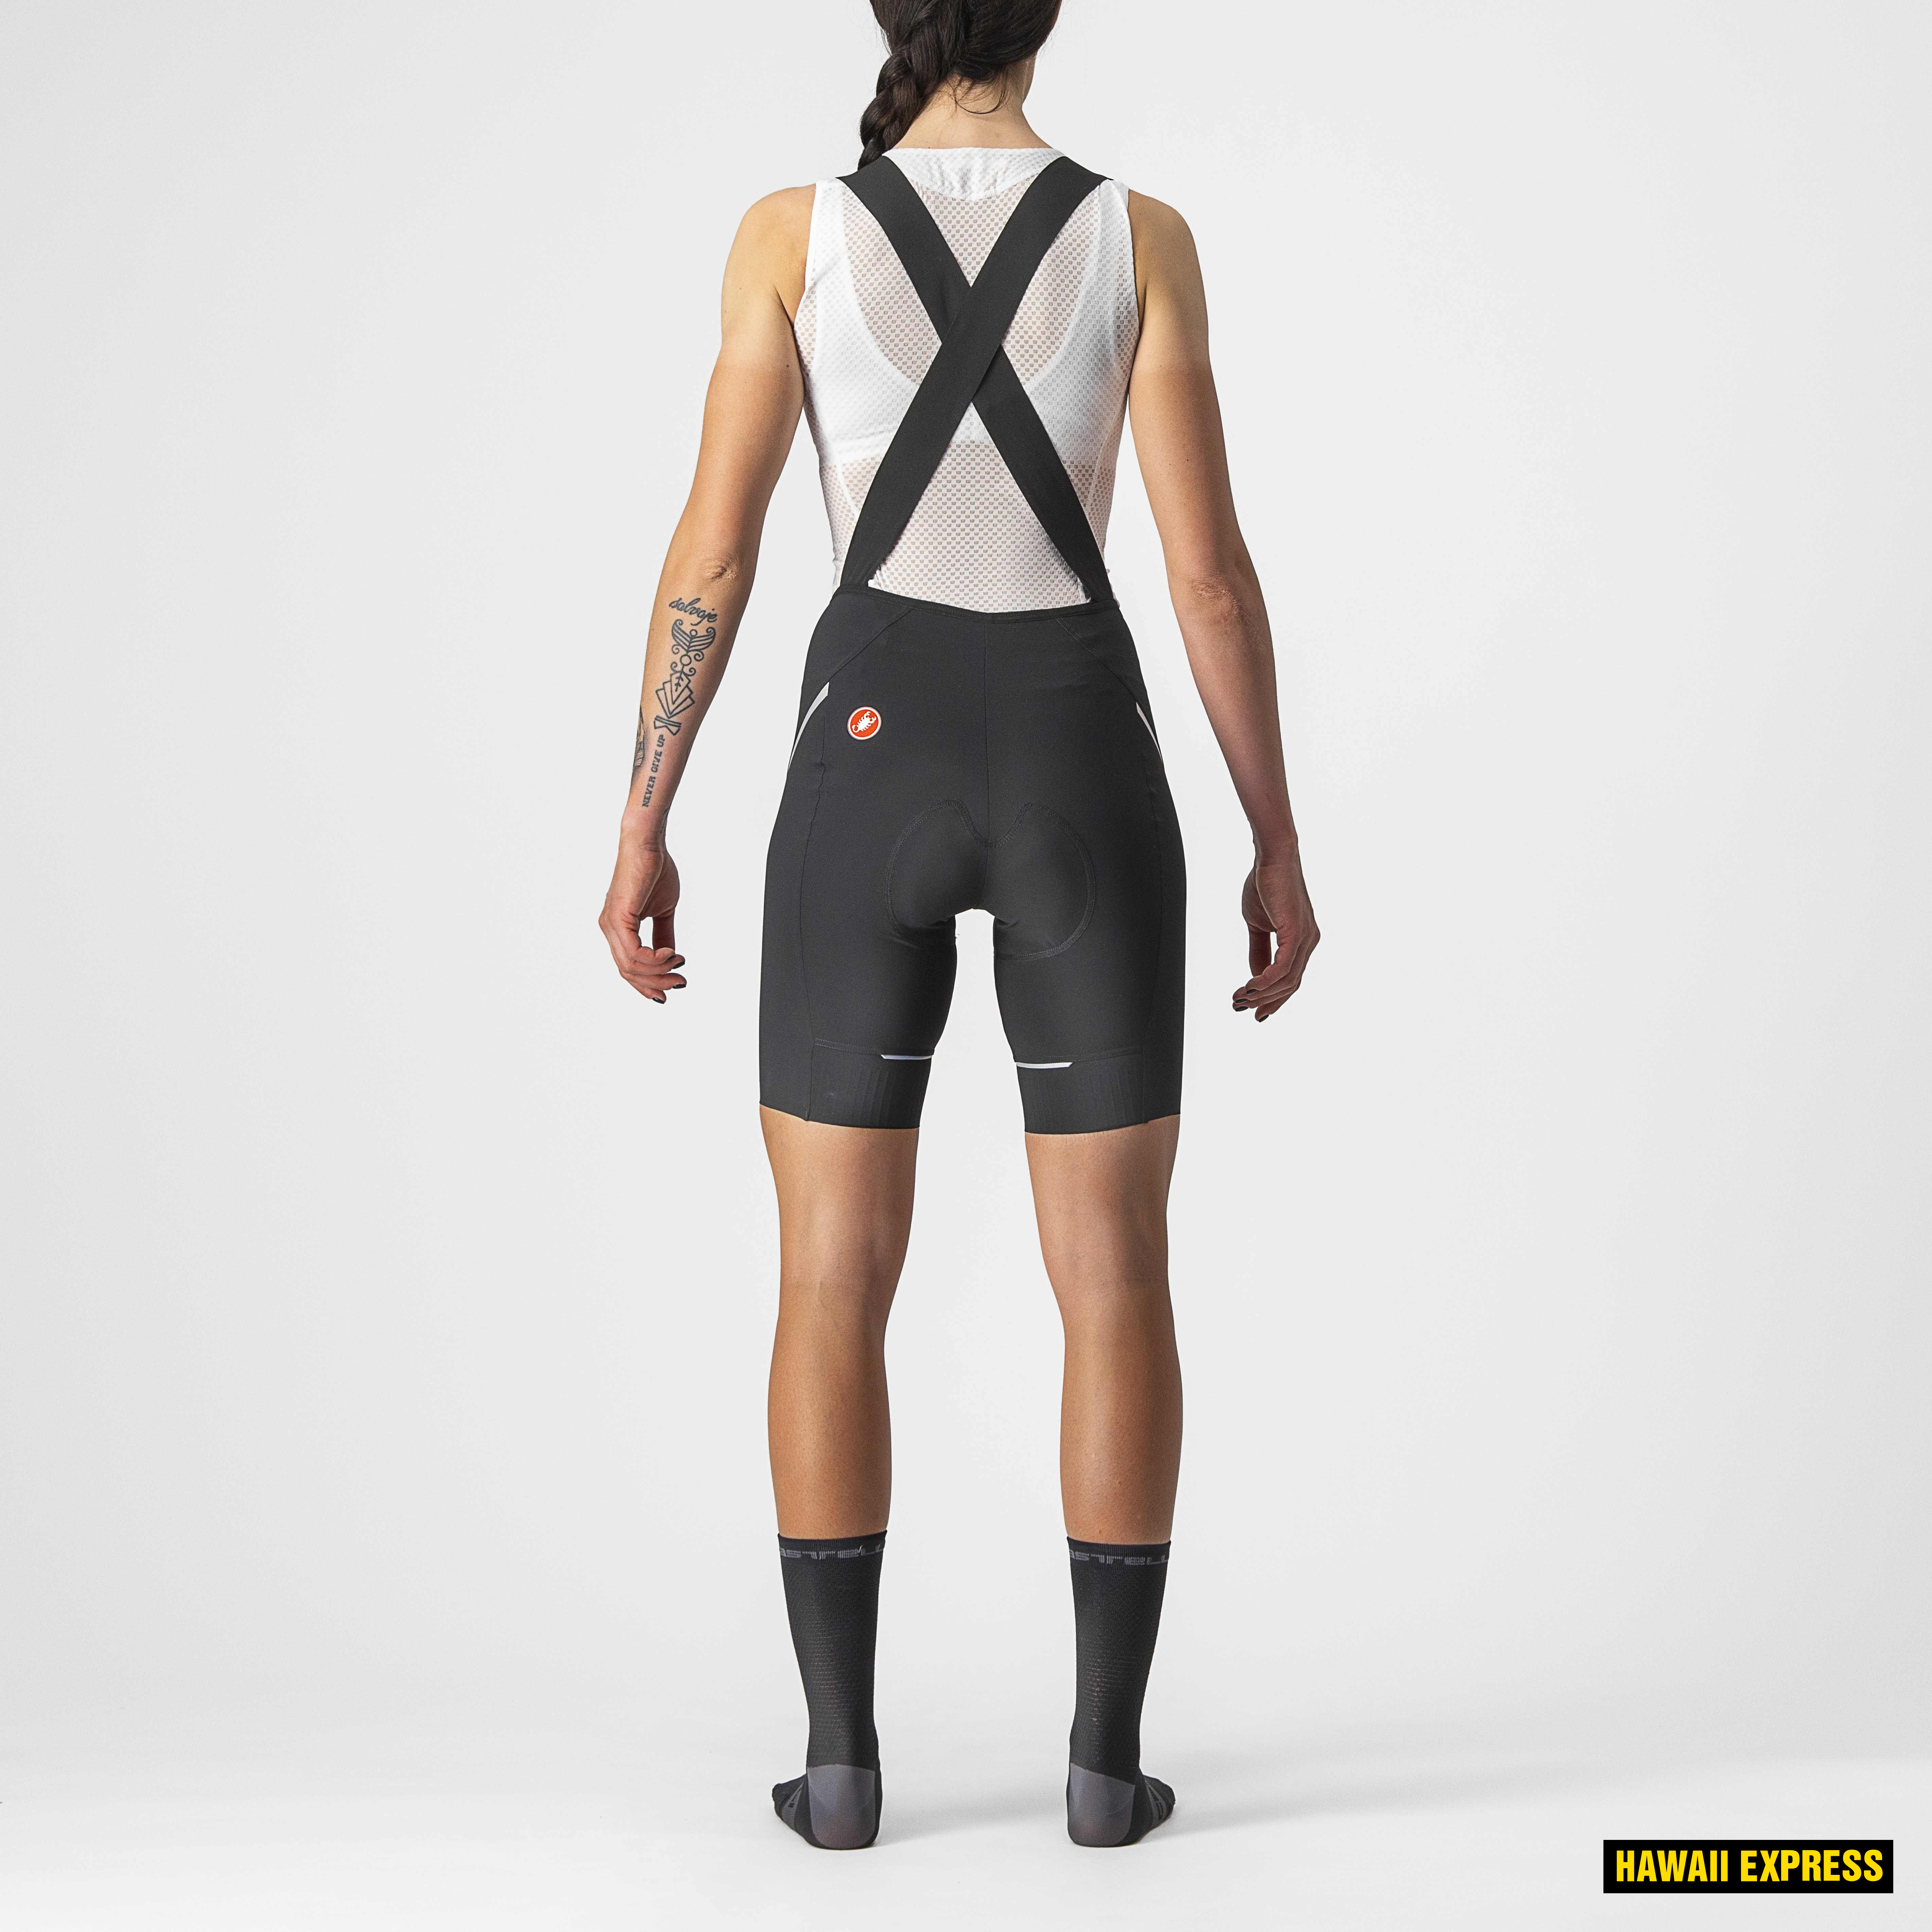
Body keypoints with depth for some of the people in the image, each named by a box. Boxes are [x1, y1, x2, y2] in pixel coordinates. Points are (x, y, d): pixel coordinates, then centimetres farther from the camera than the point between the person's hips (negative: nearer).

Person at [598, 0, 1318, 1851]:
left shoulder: (791, 230, 1)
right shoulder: (1141, 234, 1)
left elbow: (712, 557, -3)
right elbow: (1211, 570, -3)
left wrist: (642, 832, 3)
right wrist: (1280, 848, 4)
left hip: (866, 771, 0)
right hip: (1080, 771, 0)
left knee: (833, 1280, 7)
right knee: (1115, 1279, 8)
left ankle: (841, 1754, 7)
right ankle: (1108, 1752, 9)